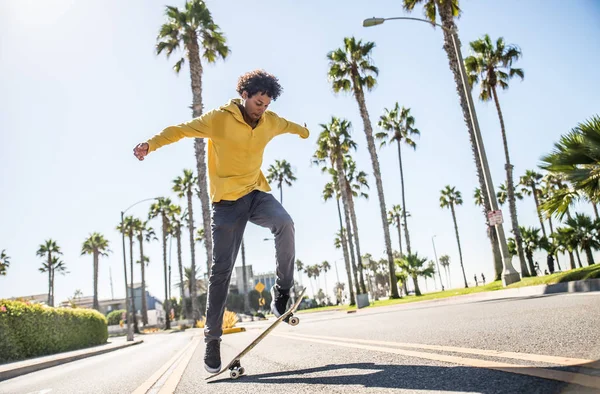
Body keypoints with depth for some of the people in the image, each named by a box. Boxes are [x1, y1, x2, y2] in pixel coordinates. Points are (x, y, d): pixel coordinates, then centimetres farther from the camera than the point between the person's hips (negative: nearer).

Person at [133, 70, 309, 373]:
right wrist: (151, 144, -36)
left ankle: (283, 290, -12)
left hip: (256, 193, 4)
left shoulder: (270, 121, 6)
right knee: (221, 269, -4)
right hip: (227, 200, -3)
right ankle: (212, 338, 8)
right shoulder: (219, 119, -9)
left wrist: (302, 131, 51)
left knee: (284, 223, -31)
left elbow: (287, 126, 29)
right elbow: (182, 129, -18)